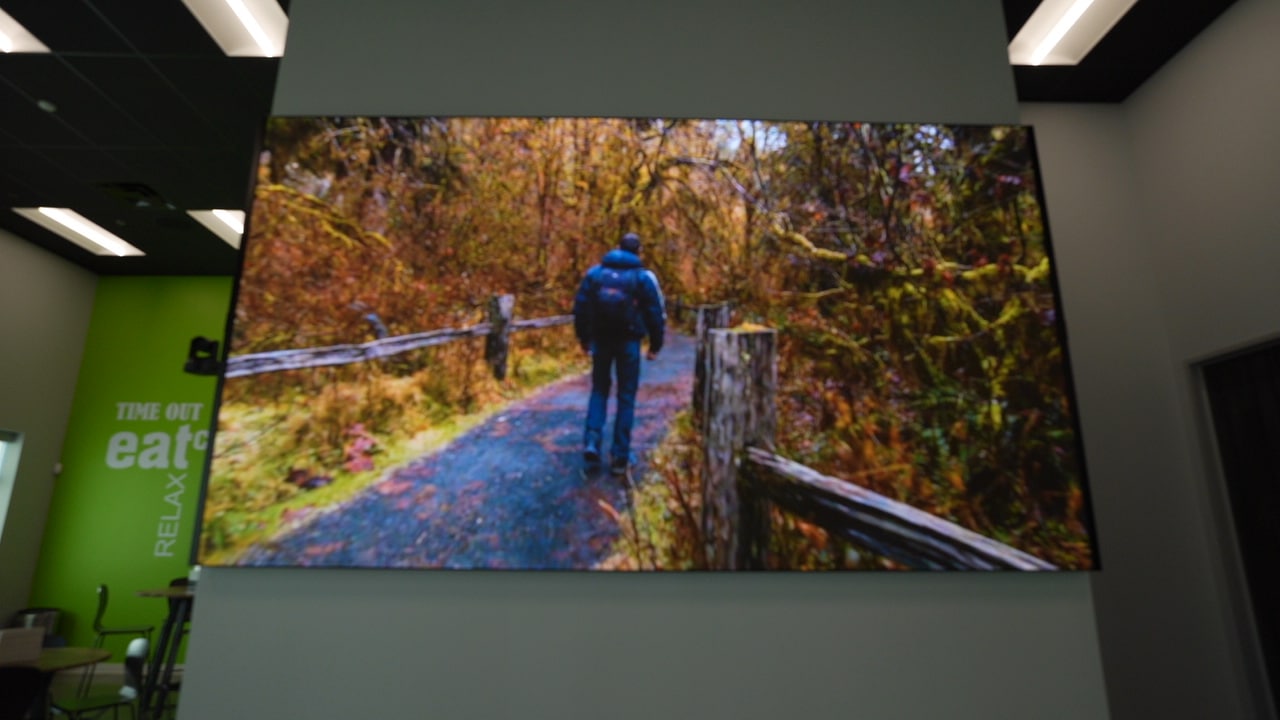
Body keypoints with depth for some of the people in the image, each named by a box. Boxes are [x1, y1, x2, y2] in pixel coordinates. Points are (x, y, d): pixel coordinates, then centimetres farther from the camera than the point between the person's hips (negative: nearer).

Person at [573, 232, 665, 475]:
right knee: (626, 396, 6)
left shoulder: (595, 272, 4)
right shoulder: (643, 276, -2)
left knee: (599, 389, 17)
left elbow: (580, 307, 5)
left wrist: (584, 338, 14)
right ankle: (620, 456, 7)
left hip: (601, 340, 2)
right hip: (628, 342, -2)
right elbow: (656, 313, -3)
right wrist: (655, 345, 6)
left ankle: (591, 441, 1)